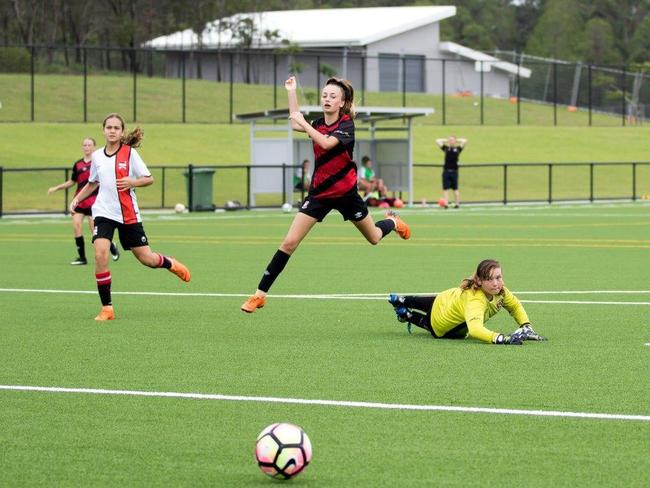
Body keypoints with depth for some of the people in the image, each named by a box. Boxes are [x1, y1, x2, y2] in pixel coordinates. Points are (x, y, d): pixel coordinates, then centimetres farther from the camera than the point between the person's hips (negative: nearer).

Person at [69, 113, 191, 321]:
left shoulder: (130, 153, -5)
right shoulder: (97, 156, 5)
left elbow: (149, 178, -2)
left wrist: (131, 182, -20)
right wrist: (77, 198, 10)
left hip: (128, 214, -2)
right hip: (104, 212, 2)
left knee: (146, 258, 4)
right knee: (100, 255, -20)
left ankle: (170, 263, 42)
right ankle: (106, 308, -11)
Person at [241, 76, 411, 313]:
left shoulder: (346, 125, -16)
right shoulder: (318, 123, 1)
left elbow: (327, 142, -33)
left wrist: (302, 122, -32)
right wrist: (292, 92, 3)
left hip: (345, 192, -3)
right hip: (319, 193, 3)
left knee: (374, 237, 17)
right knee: (289, 242, -10)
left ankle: (392, 221, 55)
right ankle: (260, 294, -9)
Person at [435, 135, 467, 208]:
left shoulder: (457, 149, 6)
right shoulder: (446, 148, 9)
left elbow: (465, 141, 7)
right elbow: (437, 141, 13)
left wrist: (457, 140, 15)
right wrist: (446, 140, 16)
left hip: (454, 171, -1)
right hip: (446, 171, 1)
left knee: (455, 188, 6)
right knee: (445, 188, -3)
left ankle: (457, 203, 12)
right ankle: (445, 203, -5)